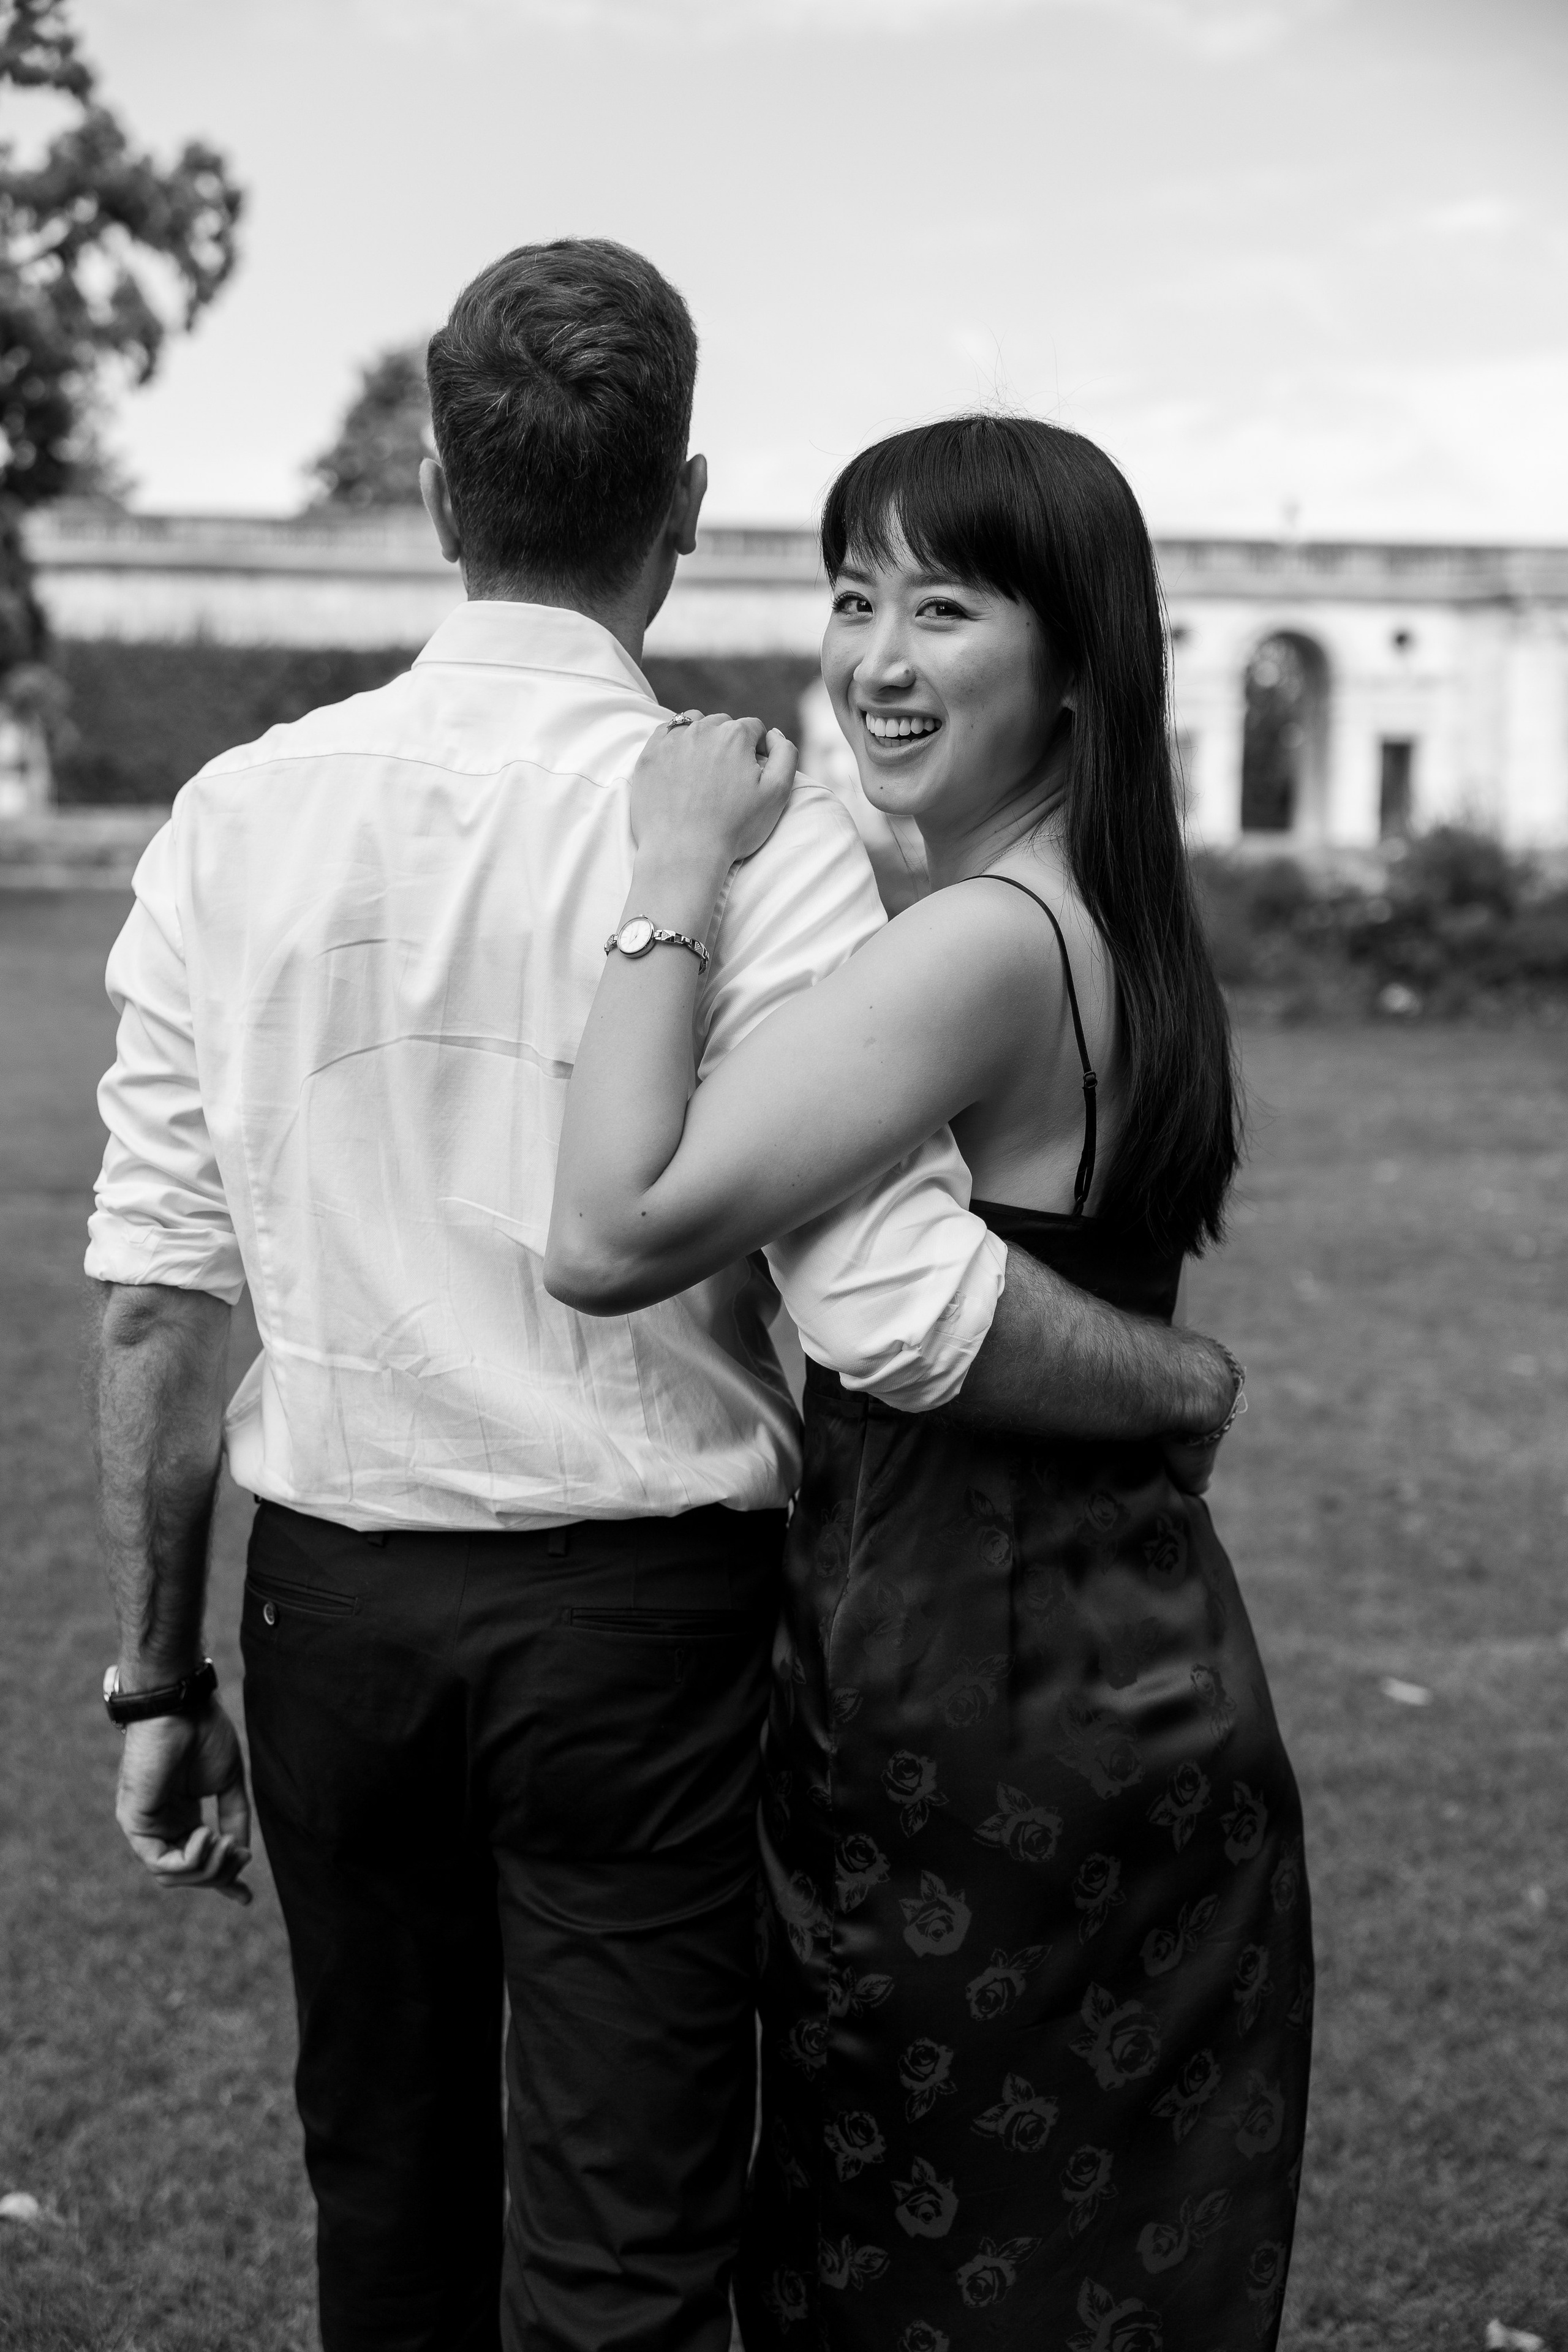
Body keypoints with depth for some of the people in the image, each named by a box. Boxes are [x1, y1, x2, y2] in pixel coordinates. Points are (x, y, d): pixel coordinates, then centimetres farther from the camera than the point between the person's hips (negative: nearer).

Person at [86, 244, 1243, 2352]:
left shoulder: (239, 816, -2)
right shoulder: (749, 829, -13)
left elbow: (155, 1290, -1)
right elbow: (898, 1308, -19)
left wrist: (158, 1673, 8)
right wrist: (1190, 1382, -2)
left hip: (333, 1597, 4)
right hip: (637, 1617, -4)